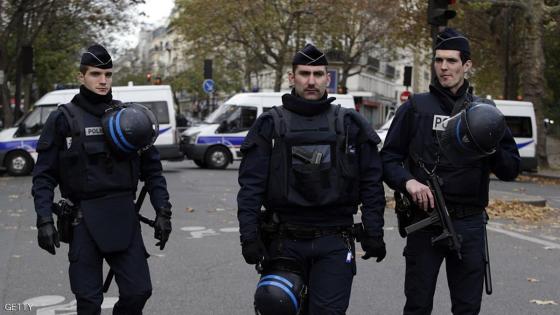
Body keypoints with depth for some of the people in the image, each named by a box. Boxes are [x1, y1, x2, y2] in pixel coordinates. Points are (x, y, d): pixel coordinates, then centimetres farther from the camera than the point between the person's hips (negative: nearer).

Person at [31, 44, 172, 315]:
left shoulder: (128, 117, 9)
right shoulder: (63, 119, 1)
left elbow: (152, 168, 10)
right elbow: (44, 175, 0)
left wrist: (163, 211, 2)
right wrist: (44, 220, -10)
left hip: (124, 218, 2)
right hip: (84, 221, -2)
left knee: (138, 291, 0)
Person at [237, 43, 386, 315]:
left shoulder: (351, 125, 6)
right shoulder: (270, 125, 4)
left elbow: (371, 184, 7)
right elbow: (250, 186, 0)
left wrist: (373, 233, 1)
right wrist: (249, 236, -8)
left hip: (334, 244, 0)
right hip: (284, 241, 1)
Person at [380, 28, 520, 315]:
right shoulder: (415, 108, 4)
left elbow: (511, 170, 8)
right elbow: (388, 158, 2)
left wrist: (491, 148, -12)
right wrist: (407, 181, -17)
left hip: (469, 225, 2)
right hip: (424, 220, -1)